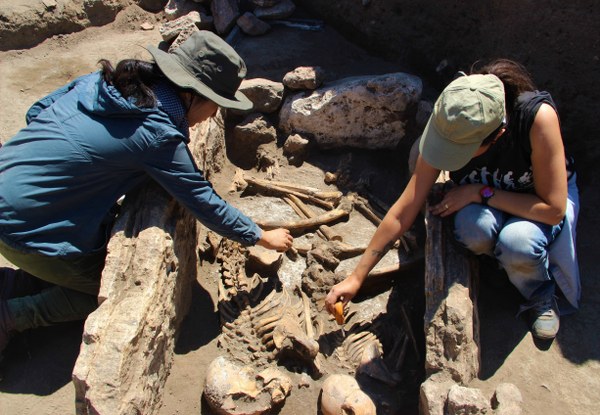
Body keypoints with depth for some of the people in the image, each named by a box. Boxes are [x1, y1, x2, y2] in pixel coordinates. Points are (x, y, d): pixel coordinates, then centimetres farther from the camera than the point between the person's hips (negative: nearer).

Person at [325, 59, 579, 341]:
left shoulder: (538, 116, -36)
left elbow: (554, 209, -27)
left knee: (517, 242, -34)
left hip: (543, 197, -1)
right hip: (483, 199, 1)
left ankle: (540, 296, 1)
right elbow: (402, 214, -24)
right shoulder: (448, 128, -27)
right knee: (473, 229, -34)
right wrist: (356, 277, -23)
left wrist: (481, 192, -32)